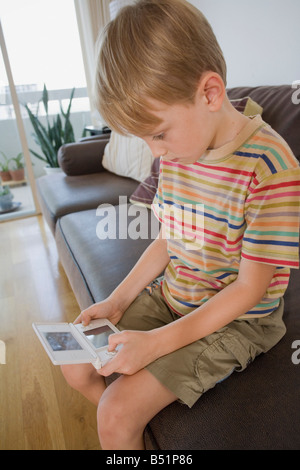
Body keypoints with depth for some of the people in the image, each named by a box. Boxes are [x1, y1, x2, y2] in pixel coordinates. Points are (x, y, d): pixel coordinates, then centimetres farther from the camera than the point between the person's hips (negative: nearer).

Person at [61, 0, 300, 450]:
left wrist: (157, 342, -22)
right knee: (76, 366, 7)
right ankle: (134, 429, 32)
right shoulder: (175, 152, -2)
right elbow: (166, 241, 6)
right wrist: (117, 300, -1)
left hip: (235, 320, -6)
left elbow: (250, 287, -21)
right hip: (170, 298, 7)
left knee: (117, 413, -14)